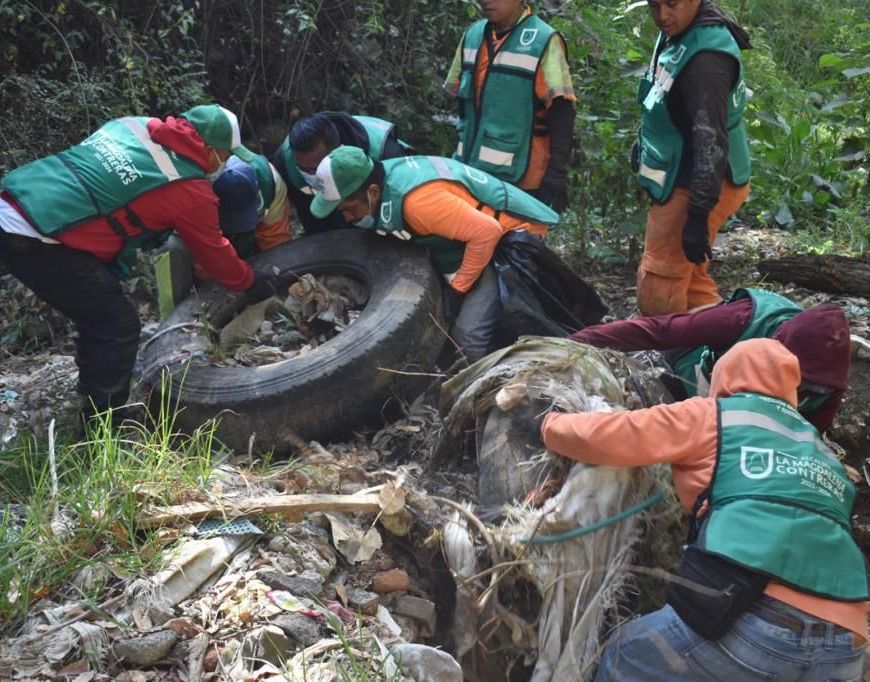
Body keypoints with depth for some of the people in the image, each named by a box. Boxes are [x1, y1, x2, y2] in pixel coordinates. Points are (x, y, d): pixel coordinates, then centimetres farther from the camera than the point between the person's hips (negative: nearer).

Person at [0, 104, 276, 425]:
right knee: (118, 326, 4)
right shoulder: (191, 189, -5)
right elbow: (213, 252, 9)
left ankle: (96, 404, 37)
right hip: (40, 240, -9)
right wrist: (250, 282, 26)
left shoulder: (134, 125, 14)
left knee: (98, 317, 23)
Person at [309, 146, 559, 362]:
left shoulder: (418, 199, -33)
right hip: (484, 236, 9)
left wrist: (458, 287, -20)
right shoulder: (384, 177, -4)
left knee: (467, 335, -19)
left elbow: (486, 232, -33)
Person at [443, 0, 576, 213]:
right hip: (471, 172, 6)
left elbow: (561, 114, -10)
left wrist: (556, 175, -16)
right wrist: (462, 155, 17)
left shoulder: (544, 42, -7)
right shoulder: (472, 35, 11)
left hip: (520, 179, -6)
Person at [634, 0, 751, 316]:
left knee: (657, 292, -7)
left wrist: (698, 215, -32)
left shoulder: (706, 57, -25)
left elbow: (711, 139, -30)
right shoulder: (677, 32, 6)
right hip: (679, 180, 10)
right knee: (689, 281, 17)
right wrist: (645, 143, 28)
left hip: (694, 186, -10)